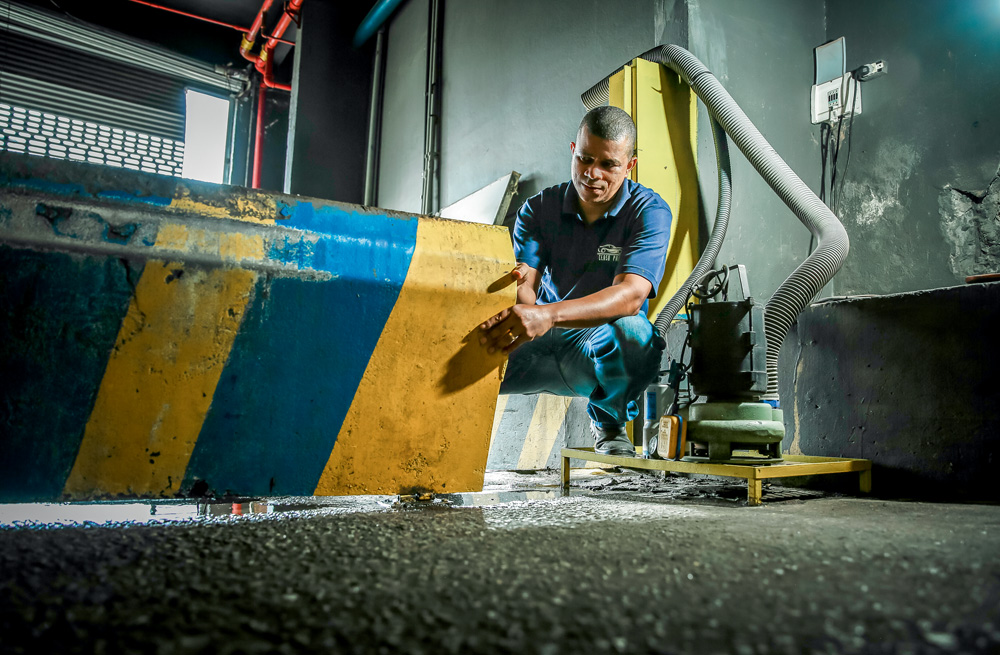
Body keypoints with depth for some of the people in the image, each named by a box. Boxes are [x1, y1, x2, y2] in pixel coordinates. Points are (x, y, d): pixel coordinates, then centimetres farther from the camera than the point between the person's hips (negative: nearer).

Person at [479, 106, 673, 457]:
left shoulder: (650, 211, -11)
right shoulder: (538, 209, 0)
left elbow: (630, 295, -28)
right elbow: (524, 286, -13)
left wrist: (549, 315, -44)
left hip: (606, 348, -1)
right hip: (540, 346, 1)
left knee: (630, 331, -37)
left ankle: (608, 423, -3)